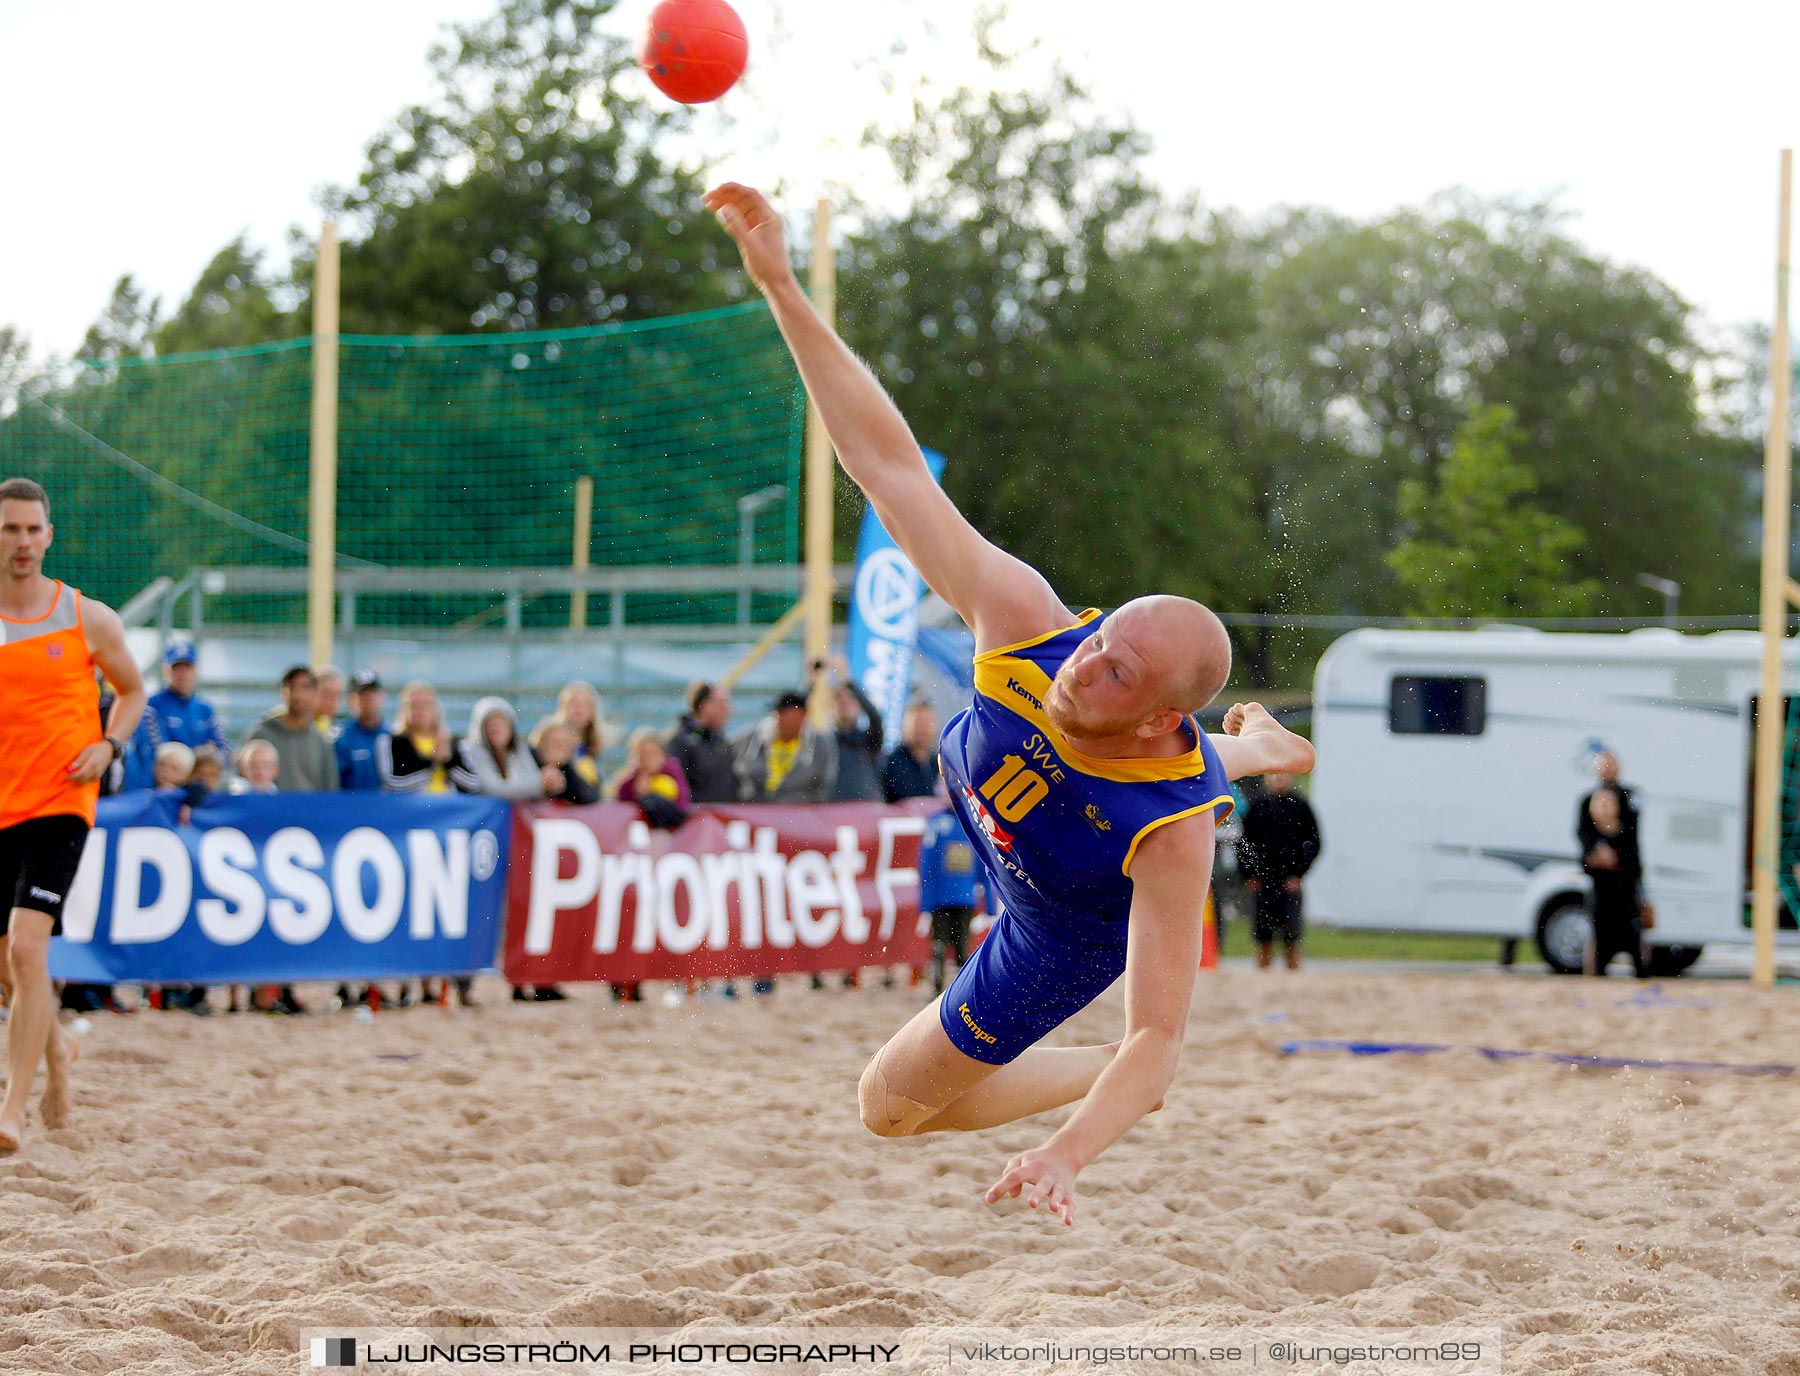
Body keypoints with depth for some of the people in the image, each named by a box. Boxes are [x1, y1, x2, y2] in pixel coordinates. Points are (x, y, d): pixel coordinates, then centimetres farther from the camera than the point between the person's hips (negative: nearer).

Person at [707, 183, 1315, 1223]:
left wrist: (1069, 1152, -64)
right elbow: (889, 462, -43)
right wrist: (783, 290, -52)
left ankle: (1095, 1079, 28)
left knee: (895, 1103, 7)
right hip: (983, 780, 4)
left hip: (1073, 932, -4)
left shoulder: (1174, 835, -48)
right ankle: (1251, 751, 69)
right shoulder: (1027, 624, -41)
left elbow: (1162, 1034, -47)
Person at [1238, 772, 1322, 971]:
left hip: (1290, 882, -2)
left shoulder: (1299, 807, 2)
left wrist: (1298, 874, -5)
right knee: (1264, 941, 5)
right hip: (1261, 882, 2)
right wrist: (1249, 876, 2)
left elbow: (1313, 843, 3)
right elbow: (1243, 842, 11)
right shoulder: (1258, 807, 7)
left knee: (1291, 940, -4)